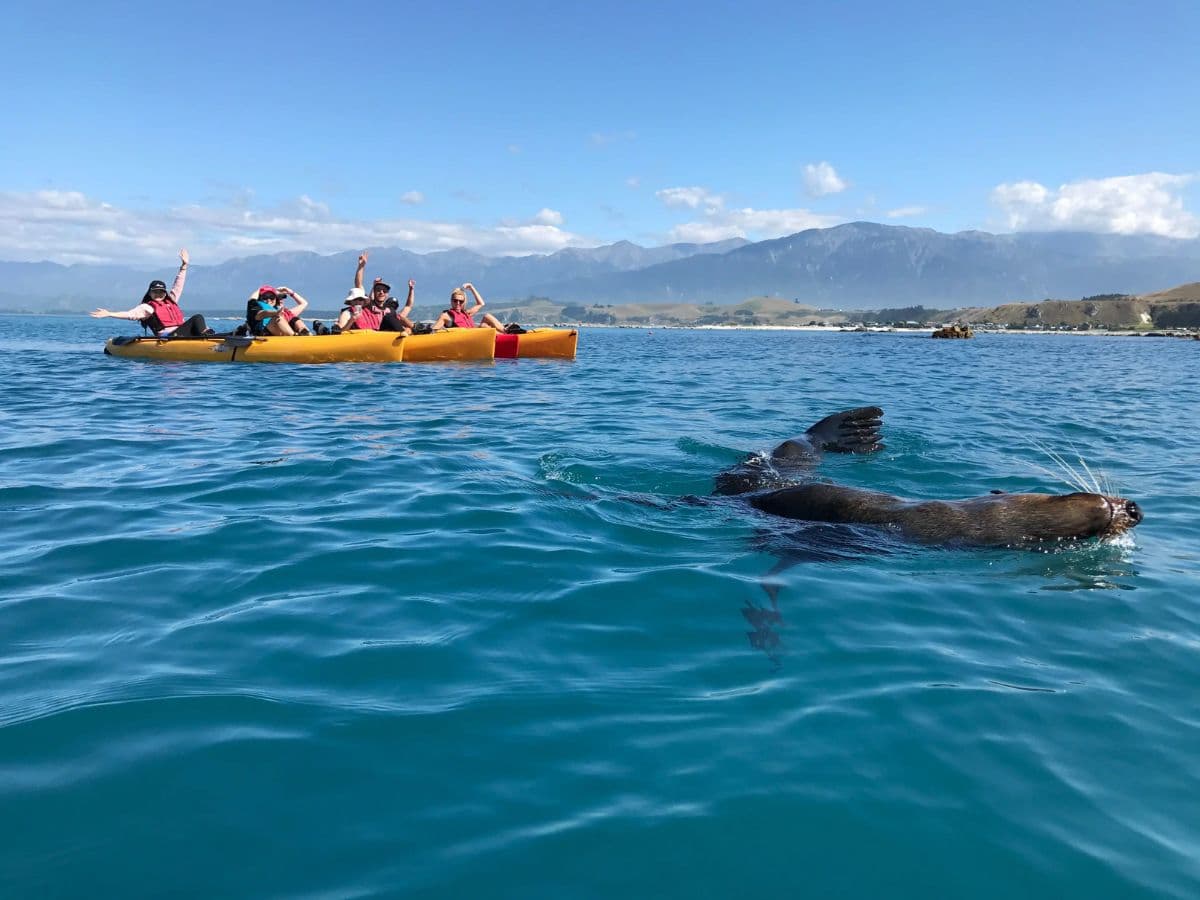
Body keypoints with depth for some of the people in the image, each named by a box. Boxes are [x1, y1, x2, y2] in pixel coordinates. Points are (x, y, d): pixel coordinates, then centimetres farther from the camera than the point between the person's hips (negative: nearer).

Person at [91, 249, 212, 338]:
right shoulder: (147, 307, 10)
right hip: (168, 337, -7)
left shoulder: (171, 300, 28)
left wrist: (184, 265, 34)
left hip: (183, 335, 7)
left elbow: (178, 285, 33)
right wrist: (109, 314, -12)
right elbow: (130, 314, 0)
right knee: (197, 318, -23)